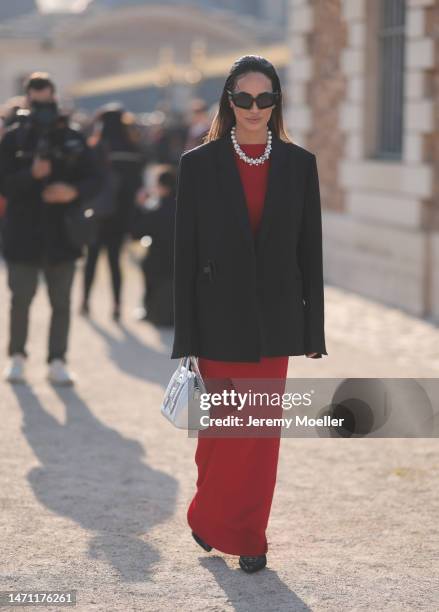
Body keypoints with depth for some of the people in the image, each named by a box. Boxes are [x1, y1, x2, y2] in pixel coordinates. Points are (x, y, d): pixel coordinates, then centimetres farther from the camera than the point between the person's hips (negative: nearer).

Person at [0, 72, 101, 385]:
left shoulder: (73, 139, 3)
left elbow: (93, 180, 3)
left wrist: (73, 191, -17)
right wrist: (32, 174, -25)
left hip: (63, 234, 1)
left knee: (62, 302, 5)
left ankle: (58, 361, 13)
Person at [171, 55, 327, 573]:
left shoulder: (299, 163, 2)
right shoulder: (199, 164, -3)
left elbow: (310, 250, 5)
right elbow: (185, 254, -3)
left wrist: (313, 330, 3)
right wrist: (186, 339, -6)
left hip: (274, 322, 2)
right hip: (220, 321, -2)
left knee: (264, 433, 6)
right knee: (223, 428, 4)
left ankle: (249, 535, 19)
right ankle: (210, 518, 27)